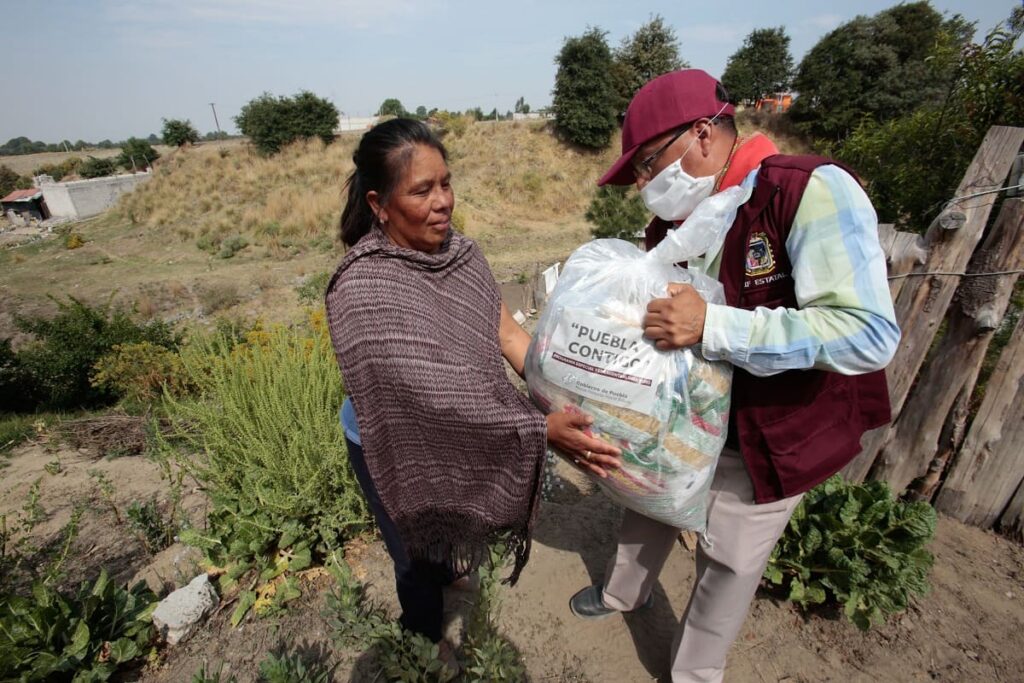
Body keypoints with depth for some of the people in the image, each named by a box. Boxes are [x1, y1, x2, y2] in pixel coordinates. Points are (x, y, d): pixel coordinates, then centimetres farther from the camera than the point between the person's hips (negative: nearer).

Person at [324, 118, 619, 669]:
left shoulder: (460, 251, -11)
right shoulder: (362, 291, -31)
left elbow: (508, 334, -11)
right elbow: (433, 393, -35)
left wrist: (568, 404, -19)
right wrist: (540, 429, -38)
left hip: (463, 435, 5)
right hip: (394, 448, -5)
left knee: (459, 525, 32)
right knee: (420, 556, 20)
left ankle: (454, 566, 68)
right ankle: (429, 644, 53)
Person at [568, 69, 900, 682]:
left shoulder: (812, 190, -24)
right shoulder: (672, 221, -4)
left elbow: (869, 335, -31)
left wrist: (713, 326, -38)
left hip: (771, 434, -5)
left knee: (730, 559, 13)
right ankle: (624, 592, 55)